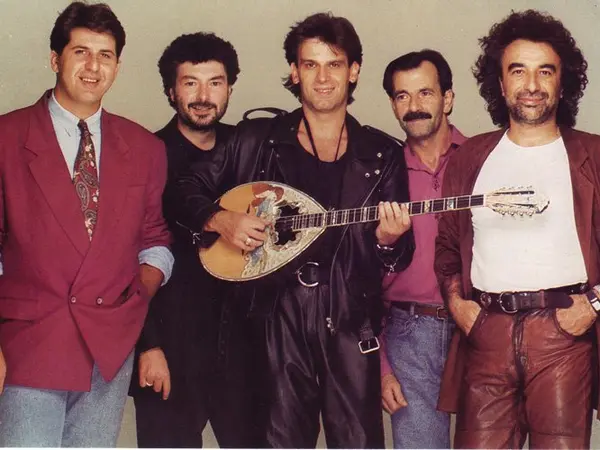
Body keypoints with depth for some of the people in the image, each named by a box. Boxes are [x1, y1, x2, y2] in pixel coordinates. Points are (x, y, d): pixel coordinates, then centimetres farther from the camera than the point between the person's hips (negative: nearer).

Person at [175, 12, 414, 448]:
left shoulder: (383, 153, 7)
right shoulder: (257, 140, 6)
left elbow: (401, 258, 7)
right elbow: (188, 192, 10)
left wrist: (389, 239, -15)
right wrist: (221, 220, -8)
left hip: (350, 317, 0)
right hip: (277, 313, 0)